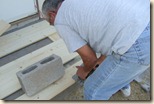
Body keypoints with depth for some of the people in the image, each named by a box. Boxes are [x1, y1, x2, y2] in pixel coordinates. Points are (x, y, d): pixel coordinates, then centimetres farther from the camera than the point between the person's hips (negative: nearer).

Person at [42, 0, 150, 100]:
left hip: (137, 46, -9)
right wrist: (102, 58, 38)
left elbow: (90, 57, 6)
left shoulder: (61, 21, 4)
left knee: (93, 90, 13)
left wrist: (85, 71, 29)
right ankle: (123, 86, 67)